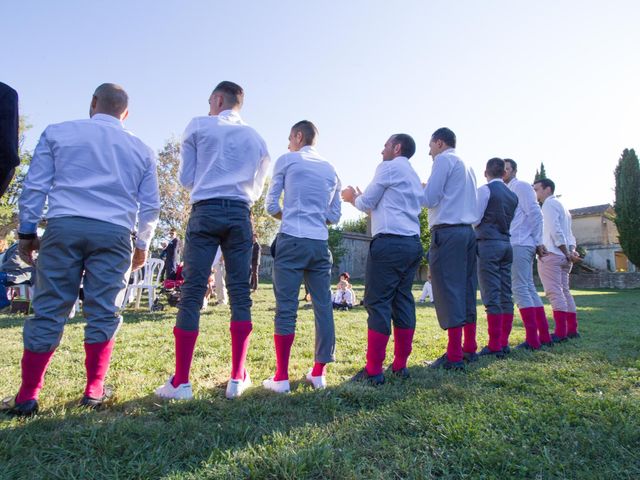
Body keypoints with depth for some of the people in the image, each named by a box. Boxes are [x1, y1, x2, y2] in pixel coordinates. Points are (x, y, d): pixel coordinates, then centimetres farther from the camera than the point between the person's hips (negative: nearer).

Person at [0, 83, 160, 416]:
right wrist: (142, 245, 21)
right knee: (103, 313, 5)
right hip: (114, 233, 0)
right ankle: (94, 390, 11)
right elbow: (150, 206, 13)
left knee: (48, 311, 4)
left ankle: (27, 396, 9)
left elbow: (34, 186, 8)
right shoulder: (141, 150, 15)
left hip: (63, 227, 0)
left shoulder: (57, 133, 12)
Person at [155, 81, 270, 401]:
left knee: (191, 294, -2)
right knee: (240, 295, 1)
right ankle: (237, 379, 3)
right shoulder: (255, 138, 18)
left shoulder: (198, 126, 10)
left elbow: (185, 179, 10)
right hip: (239, 214, 2)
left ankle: (180, 382, -1)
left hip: (205, 211, -2)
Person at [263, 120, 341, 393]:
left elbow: (272, 206, 5)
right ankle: (319, 373, 13)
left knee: (286, 308, -2)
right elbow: (334, 217, 16)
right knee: (323, 307, 7)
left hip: (292, 241, -4)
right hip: (320, 243, 4)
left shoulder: (287, 161, 5)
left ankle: (281, 377, 2)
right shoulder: (331, 170, 16)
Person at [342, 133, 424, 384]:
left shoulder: (388, 167, 0)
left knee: (378, 303, -7)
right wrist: (361, 199, 30)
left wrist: (353, 198, 20)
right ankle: (400, 365, 14)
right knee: (403, 301, 9)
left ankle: (373, 370, -6)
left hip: (389, 242, -9)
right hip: (413, 243, 9)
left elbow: (367, 203, -1)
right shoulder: (414, 177, 26)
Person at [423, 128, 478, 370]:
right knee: (466, 291, 11)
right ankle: (469, 348, 18)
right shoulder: (467, 166, 23)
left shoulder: (443, 160, -2)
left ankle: (454, 357, -7)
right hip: (468, 230, 9)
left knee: (449, 292, -8)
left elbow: (429, 198, -10)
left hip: (447, 231, -9)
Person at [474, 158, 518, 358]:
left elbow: (475, 218, -6)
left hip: (488, 244, -7)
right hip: (506, 244, 7)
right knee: (506, 295, 8)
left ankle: (495, 346, -7)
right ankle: (503, 342, 14)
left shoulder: (485, 190, -4)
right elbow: (512, 221, 16)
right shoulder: (512, 194, 15)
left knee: (491, 296, -8)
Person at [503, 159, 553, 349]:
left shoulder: (520, 186, -2)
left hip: (519, 245, -9)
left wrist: (538, 242, -12)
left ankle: (532, 339, -8)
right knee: (529, 289, 9)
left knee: (519, 289, -10)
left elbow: (535, 214, -10)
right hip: (518, 245, 9)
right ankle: (544, 336, 15)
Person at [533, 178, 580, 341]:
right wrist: (572, 251, 3)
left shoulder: (549, 204, -4)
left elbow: (555, 231, -15)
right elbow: (569, 233, 17)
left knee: (554, 293, -11)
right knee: (564, 291, 12)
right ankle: (572, 329, 14)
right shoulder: (561, 206, 25)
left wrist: (568, 254, -12)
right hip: (563, 256, 10)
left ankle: (561, 332, -13)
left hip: (550, 255, -9)